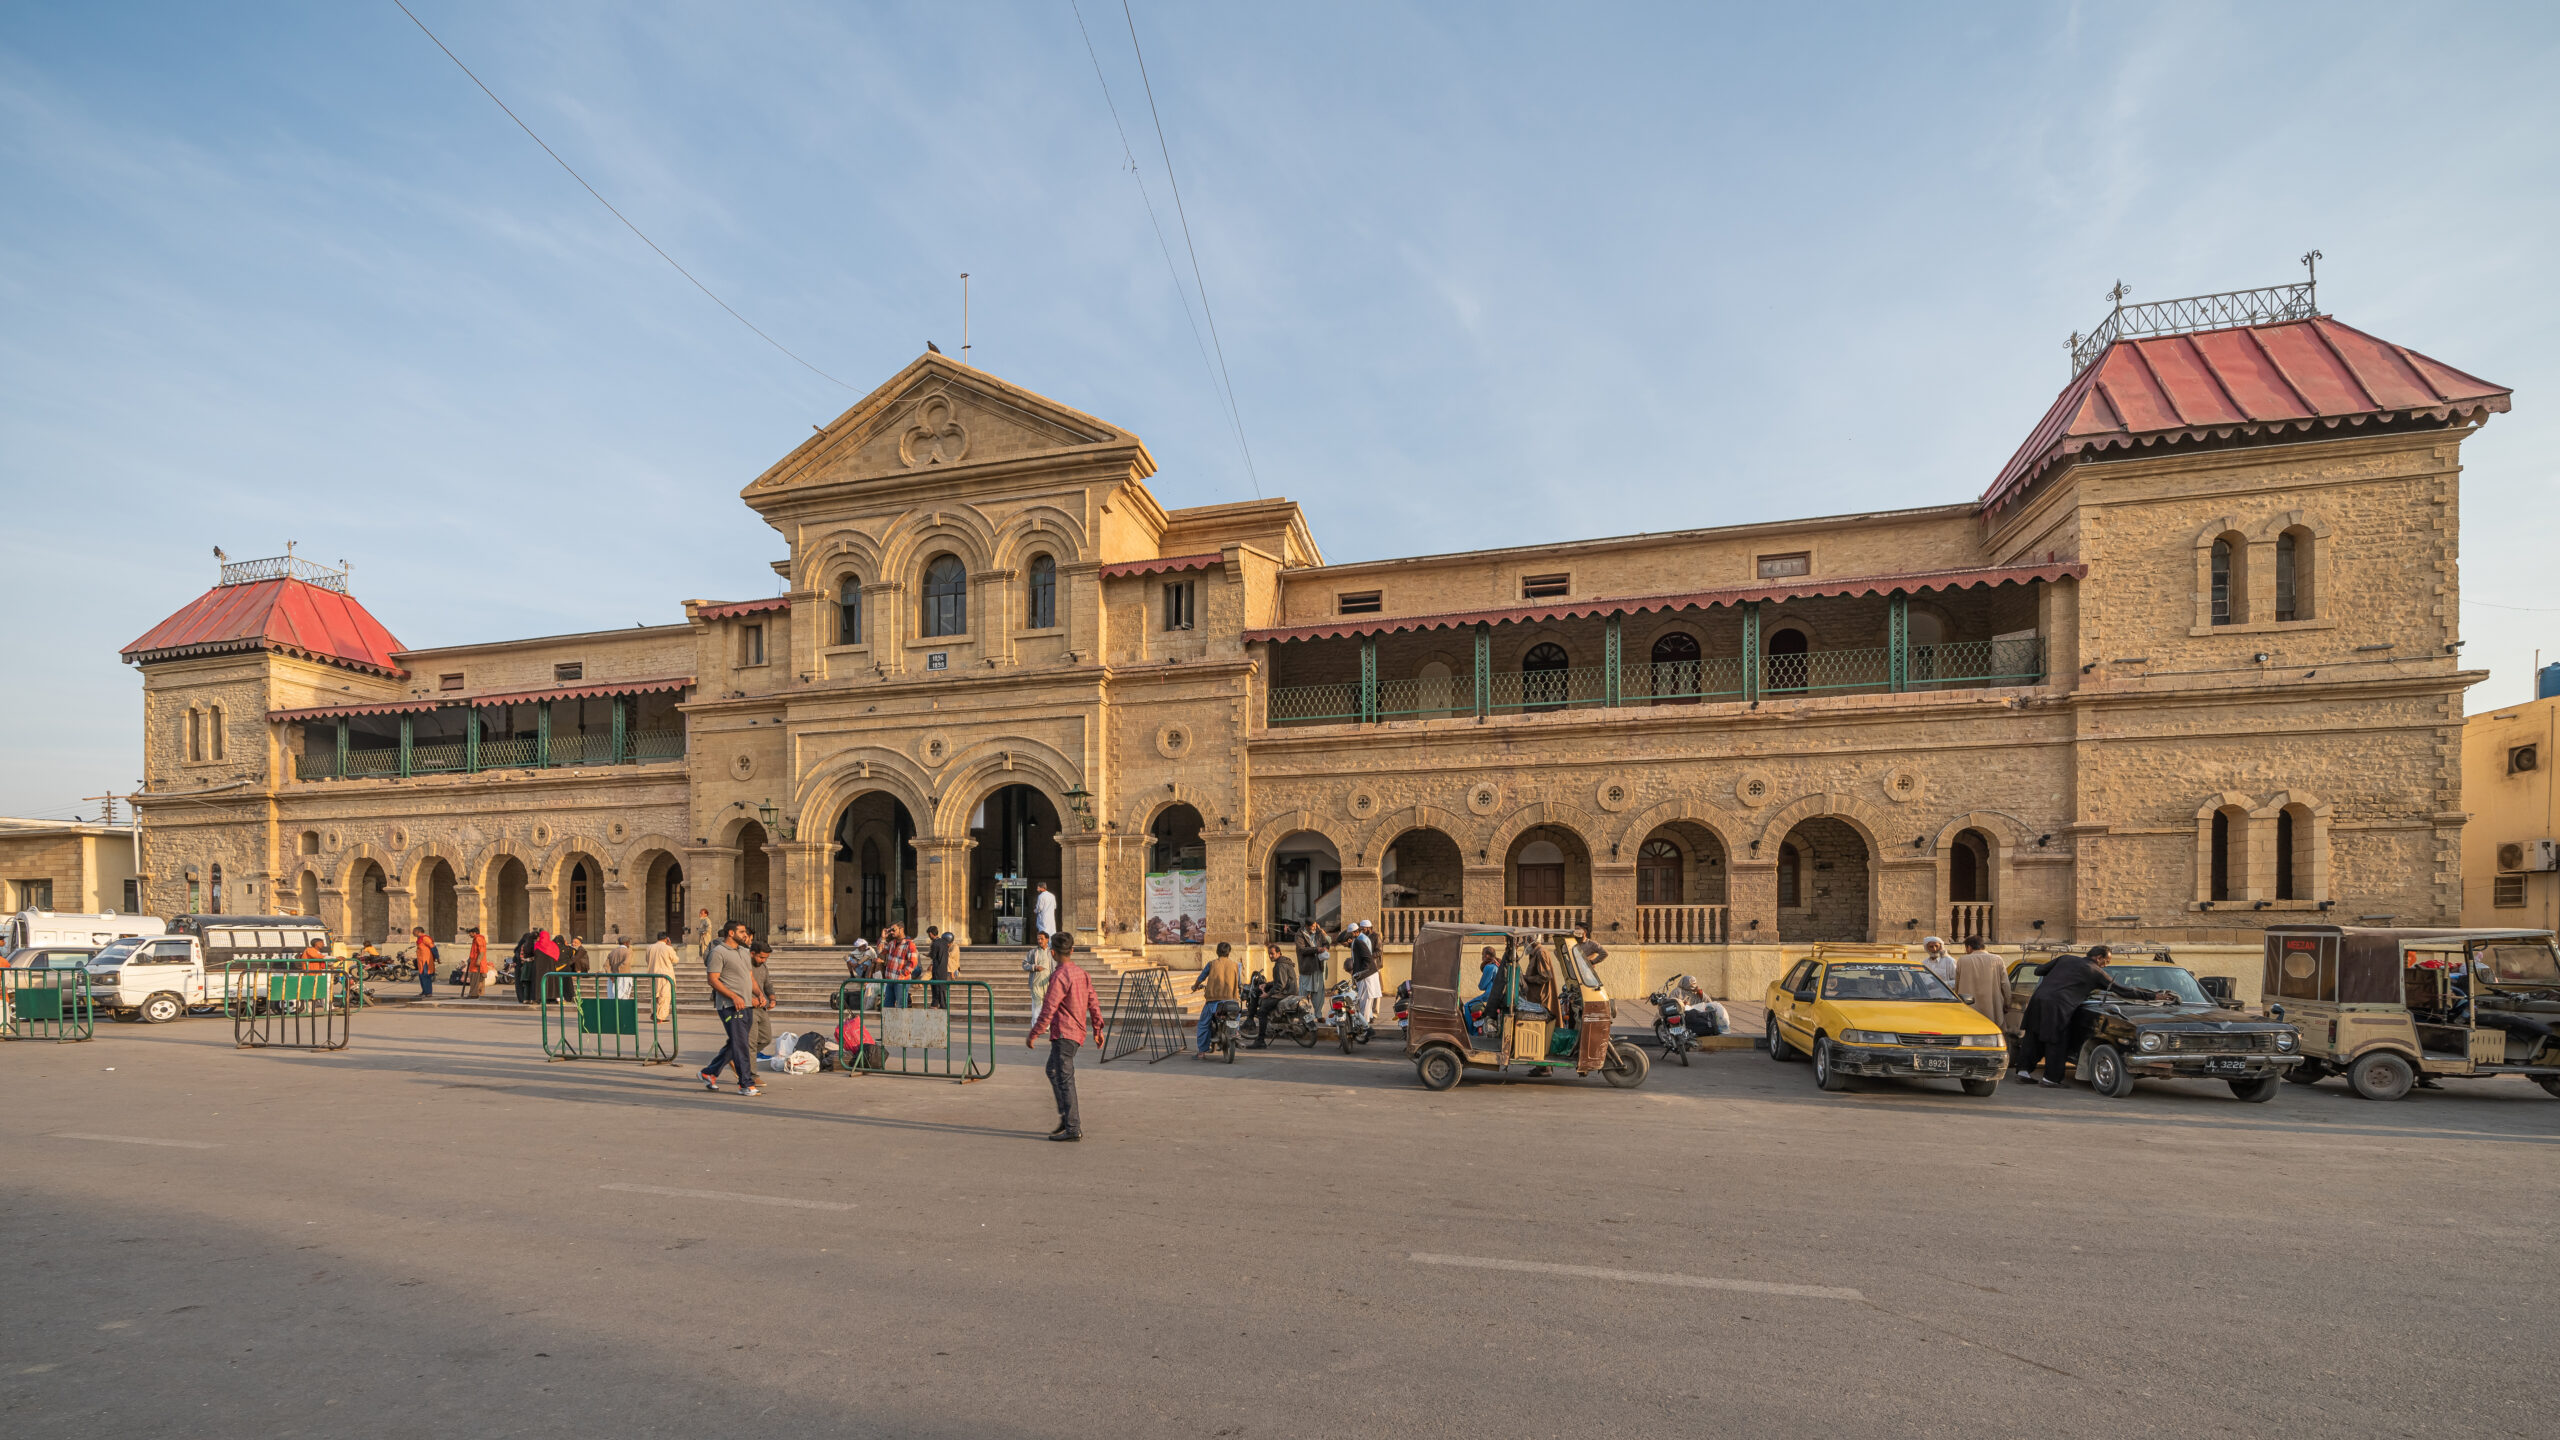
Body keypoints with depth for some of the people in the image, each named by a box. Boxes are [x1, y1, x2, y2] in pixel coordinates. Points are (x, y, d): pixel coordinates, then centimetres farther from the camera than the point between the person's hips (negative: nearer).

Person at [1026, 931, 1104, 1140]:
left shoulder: (1059, 977, -16)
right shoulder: (1082, 973, 9)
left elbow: (1048, 1011, -18)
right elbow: (1093, 1004, 14)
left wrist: (1032, 1035, -10)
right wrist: (1097, 1030, 22)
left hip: (1063, 1034, -9)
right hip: (1078, 1033, 9)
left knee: (1065, 1079, -5)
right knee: (1052, 1071, 20)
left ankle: (1073, 1129, -3)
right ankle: (1066, 1118, 22)